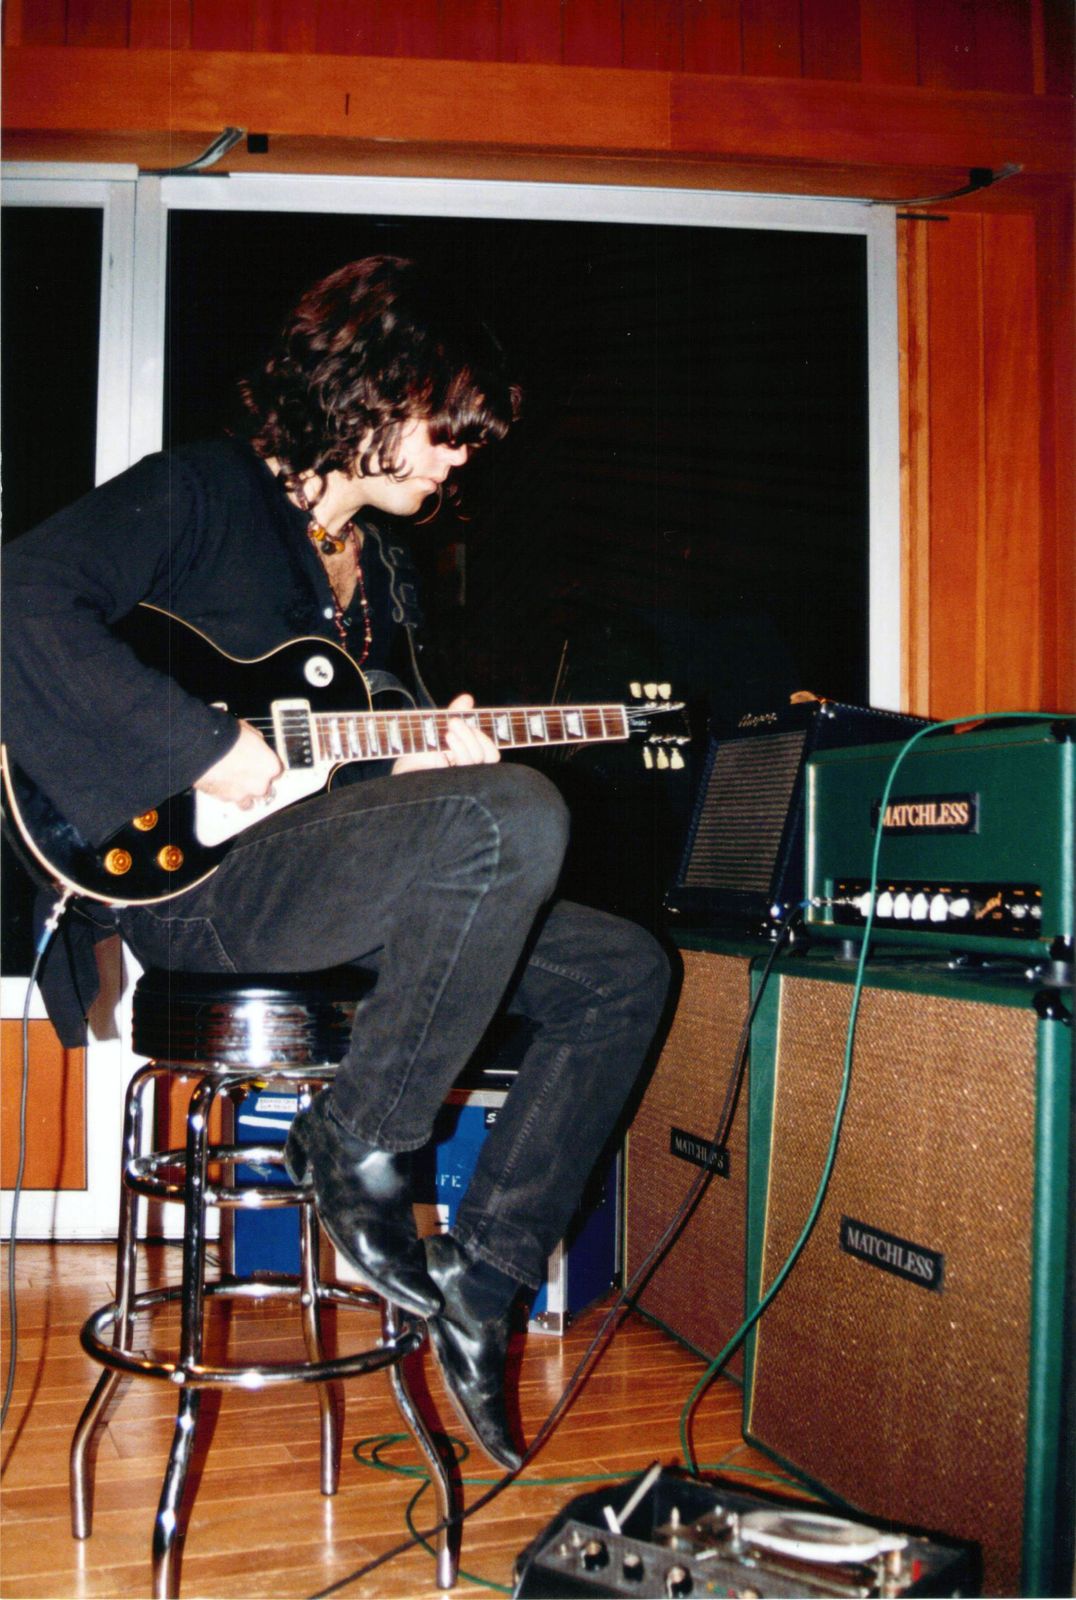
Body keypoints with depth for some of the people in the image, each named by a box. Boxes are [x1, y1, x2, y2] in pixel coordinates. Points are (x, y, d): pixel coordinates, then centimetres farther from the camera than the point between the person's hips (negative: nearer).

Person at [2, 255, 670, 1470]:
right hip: (183, 874, -9)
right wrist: (203, 746, -22)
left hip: (312, 872, 9)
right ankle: (355, 1145, -14)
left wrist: (418, 766, 5)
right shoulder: (199, 494, -3)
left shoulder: (375, 561, 22)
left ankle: (479, 1277, 1)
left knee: (623, 974, 1)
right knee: (517, 819, -33)